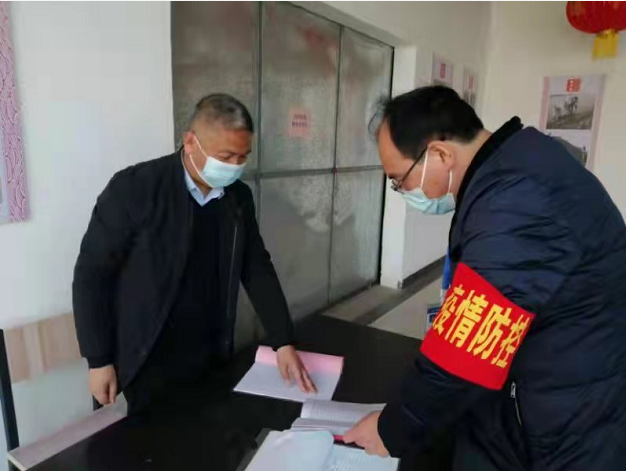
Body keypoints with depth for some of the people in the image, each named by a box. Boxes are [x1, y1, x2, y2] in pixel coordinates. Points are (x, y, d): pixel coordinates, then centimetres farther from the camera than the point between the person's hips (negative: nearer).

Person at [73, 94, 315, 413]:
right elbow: (91, 274, -11)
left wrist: (284, 343, -4)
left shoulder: (239, 197, -2)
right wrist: (99, 360, -9)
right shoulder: (135, 187, -17)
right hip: (150, 362, -4)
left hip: (213, 357, 5)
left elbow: (258, 269, 2)